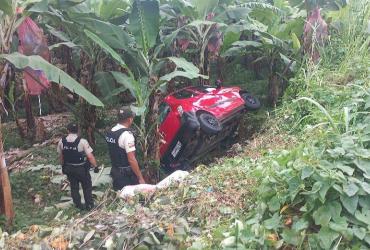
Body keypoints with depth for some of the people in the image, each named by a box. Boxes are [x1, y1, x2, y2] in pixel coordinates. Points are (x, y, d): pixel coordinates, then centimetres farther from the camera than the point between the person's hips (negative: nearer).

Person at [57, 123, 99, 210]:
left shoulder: (61, 141, -9)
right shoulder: (82, 141, -23)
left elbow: (61, 156, 4)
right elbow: (90, 156, -24)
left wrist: (63, 165, 19)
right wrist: (95, 166, -12)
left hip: (68, 168, 4)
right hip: (81, 168, -4)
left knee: (74, 187, 19)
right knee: (87, 186, 16)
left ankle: (78, 205, 30)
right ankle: (89, 204, 24)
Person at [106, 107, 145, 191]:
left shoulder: (110, 132, 5)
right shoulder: (126, 134, -20)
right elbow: (131, 159, -23)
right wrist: (140, 178, -18)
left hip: (115, 171, 8)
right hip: (126, 174, -8)